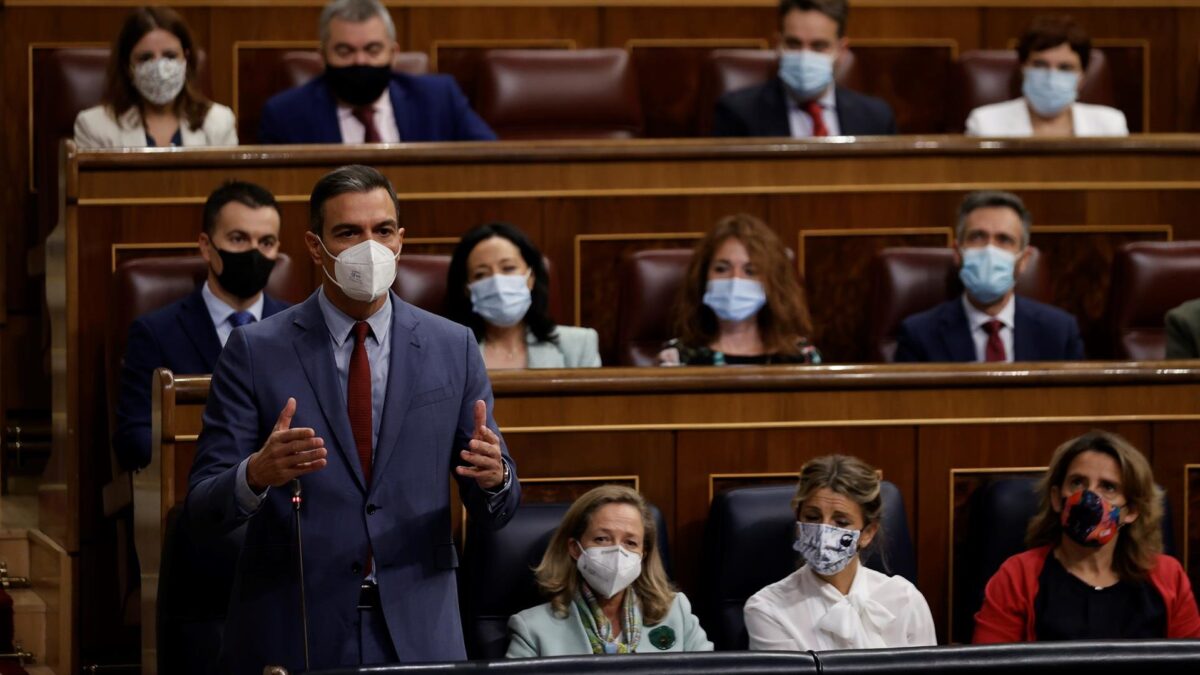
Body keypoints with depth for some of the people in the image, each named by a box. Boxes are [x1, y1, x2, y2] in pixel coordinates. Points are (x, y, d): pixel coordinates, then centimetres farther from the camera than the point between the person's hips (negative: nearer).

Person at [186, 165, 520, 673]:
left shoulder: (453, 348, 4)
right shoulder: (255, 351, -2)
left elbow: (494, 512, 7)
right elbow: (204, 505, -5)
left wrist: (494, 475, -17)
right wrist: (257, 474, -26)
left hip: (417, 634, 2)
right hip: (292, 632, -2)